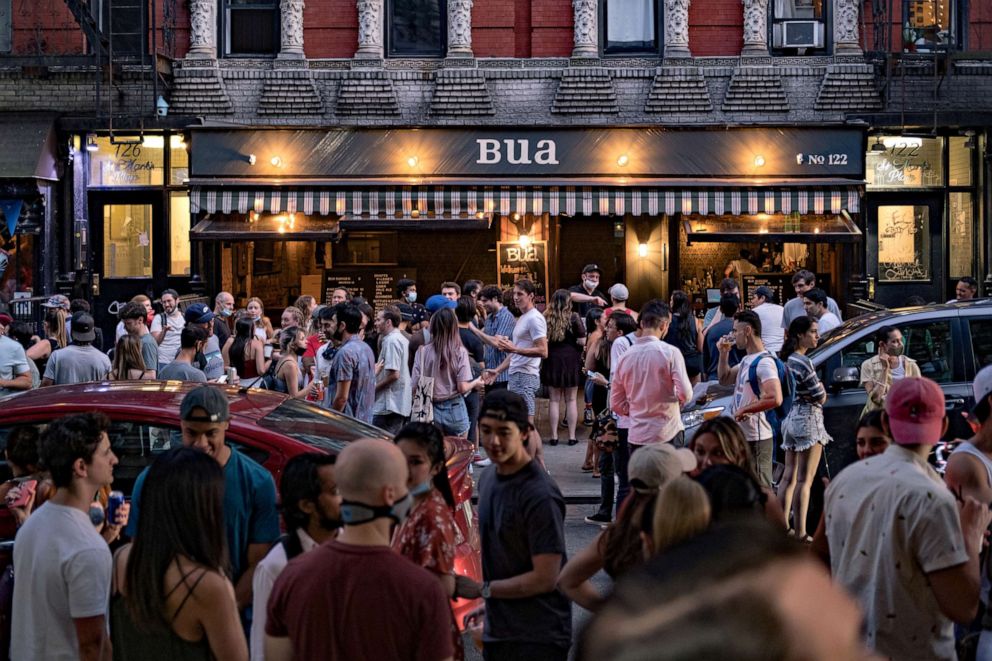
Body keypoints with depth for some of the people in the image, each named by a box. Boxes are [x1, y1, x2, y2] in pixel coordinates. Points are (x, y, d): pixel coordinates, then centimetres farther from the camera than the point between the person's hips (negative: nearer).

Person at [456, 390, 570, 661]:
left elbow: (545, 578, -20)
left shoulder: (540, 496, -20)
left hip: (537, 638, -7)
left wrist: (481, 589, -14)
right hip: (496, 632, 7)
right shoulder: (488, 478, 5)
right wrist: (488, 609, 8)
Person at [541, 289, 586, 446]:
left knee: (554, 400, 8)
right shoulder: (573, 318, -9)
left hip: (552, 361, 2)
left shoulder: (546, 318, -3)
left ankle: (554, 436, 7)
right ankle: (572, 436, 8)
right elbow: (582, 341, -11)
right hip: (571, 361, -2)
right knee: (571, 400, 7)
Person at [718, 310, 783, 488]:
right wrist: (724, 353, 12)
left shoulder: (764, 363, -18)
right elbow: (724, 379, 25)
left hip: (757, 439, -10)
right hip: (743, 436, 10)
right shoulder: (747, 360, 13)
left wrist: (745, 409, -21)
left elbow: (775, 399, -29)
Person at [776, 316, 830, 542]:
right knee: (805, 479, -7)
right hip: (808, 418, -9)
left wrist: (811, 392, 3)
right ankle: (800, 532, -8)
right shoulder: (803, 362, -17)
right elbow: (821, 397, -15)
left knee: (789, 476, 14)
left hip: (790, 417, 9)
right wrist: (822, 390, 5)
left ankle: (783, 526, 18)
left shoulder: (786, 359, 10)